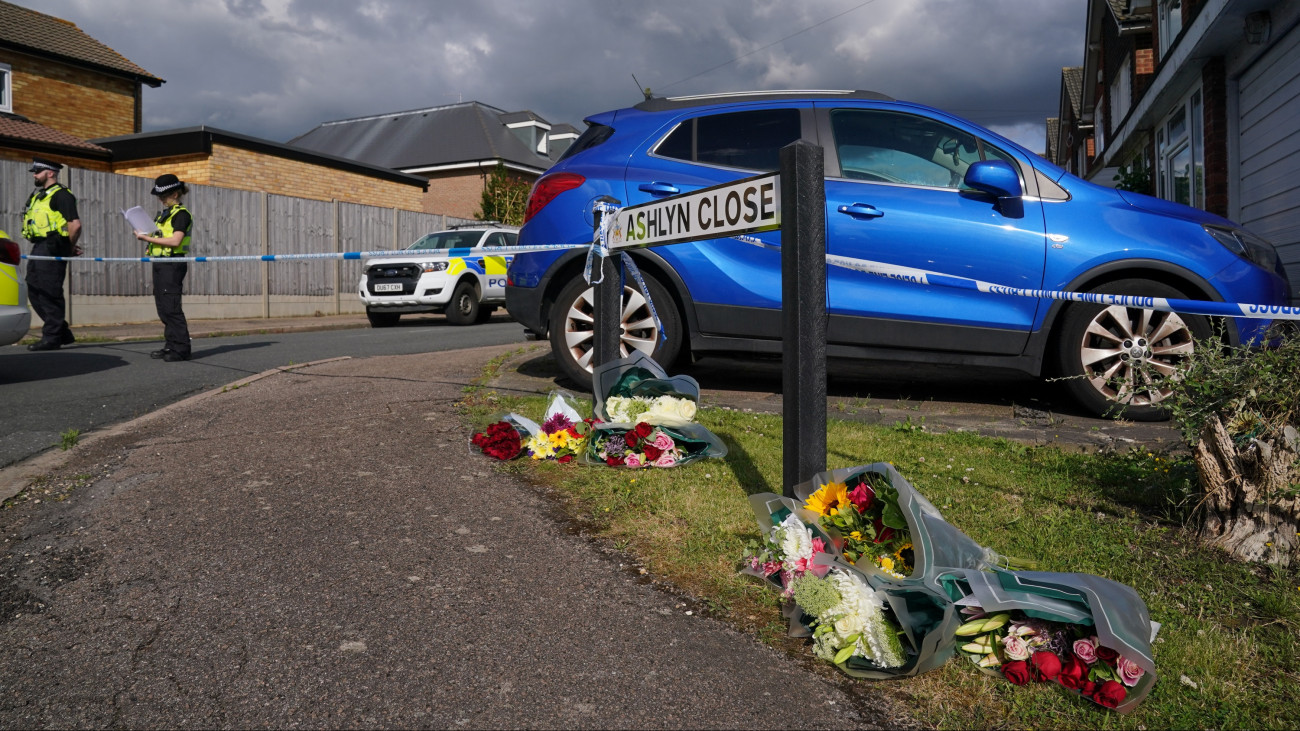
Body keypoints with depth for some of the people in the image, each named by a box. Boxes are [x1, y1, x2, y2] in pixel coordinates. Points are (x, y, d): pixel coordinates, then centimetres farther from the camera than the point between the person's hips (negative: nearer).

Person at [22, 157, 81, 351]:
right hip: (38, 248, 10)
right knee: (34, 293, 11)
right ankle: (63, 333, 18)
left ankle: (51, 338, -1)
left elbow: (75, 224, -20)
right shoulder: (37, 195, 20)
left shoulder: (61, 195, -10)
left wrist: (69, 248, -7)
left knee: (50, 294, -7)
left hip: (52, 249, -10)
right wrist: (68, 247, 15)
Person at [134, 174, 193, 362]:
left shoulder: (181, 214, -9)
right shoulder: (163, 214, 20)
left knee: (171, 307, -12)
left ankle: (181, 348, -9)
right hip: (160, 263, 10)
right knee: (162, 307, 10)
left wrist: (149, 238, -18)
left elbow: (175, 240, -20)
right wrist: (146, 236, 5)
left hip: (173, 264, -9)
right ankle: (171, 345, 15)